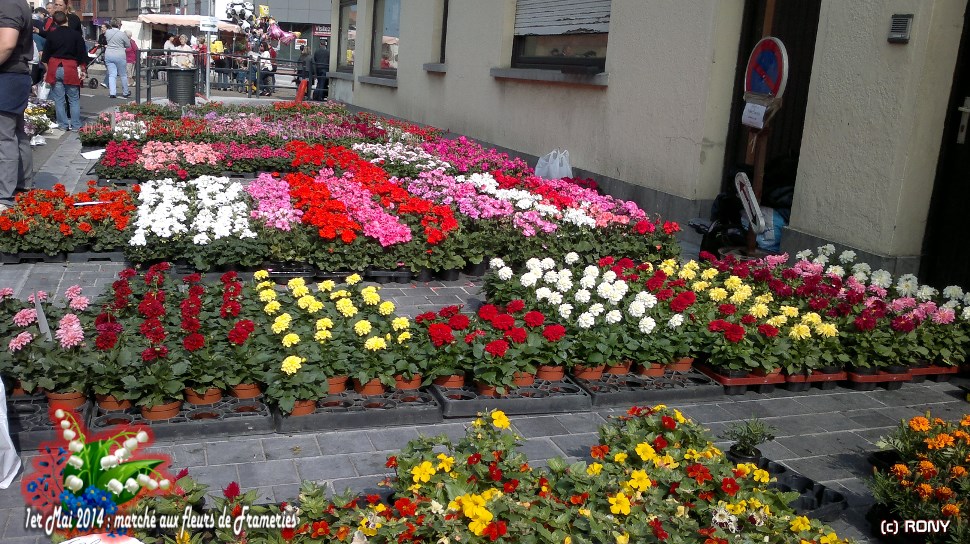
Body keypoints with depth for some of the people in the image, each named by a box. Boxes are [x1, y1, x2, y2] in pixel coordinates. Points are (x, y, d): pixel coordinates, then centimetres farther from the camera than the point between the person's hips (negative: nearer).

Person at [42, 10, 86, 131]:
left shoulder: (51, 35, 3)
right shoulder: (76, 35, -5)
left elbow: (46, 55, 10)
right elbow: (83, 54, -5)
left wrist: (47, 70, 19)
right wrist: (83, 69, 3)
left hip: (55, 69, 2)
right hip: (71, 69, -2)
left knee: (58, 99, 7)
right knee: (74, 99, 5)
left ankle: (63, 125, 8)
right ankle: (75, 125, 3)